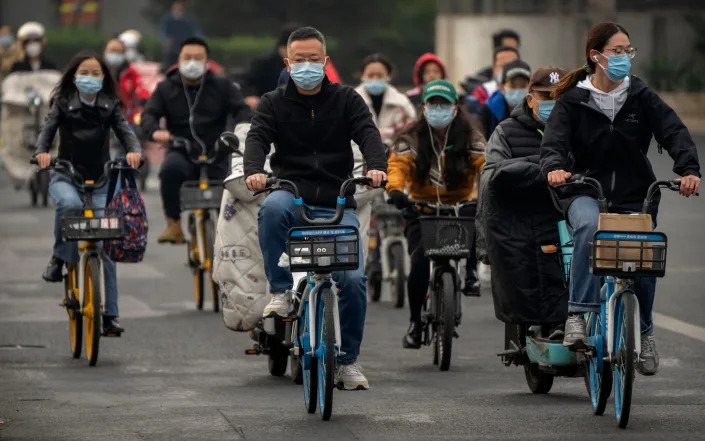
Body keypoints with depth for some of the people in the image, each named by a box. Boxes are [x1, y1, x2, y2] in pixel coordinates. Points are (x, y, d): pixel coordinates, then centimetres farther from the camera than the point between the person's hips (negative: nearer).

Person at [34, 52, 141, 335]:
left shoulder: (109, 106, 5)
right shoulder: (63, 103, 1)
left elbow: (124, 130, -5)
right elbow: (48, 129, -9)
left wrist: (133, 151, -27)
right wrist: (42, 152, -31)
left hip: (99, 180, 2)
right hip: (66, 175, -2)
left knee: (105, 245, -5)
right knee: (69, 203, -40)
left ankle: (110, 315, 0)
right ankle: (59, 257, -16)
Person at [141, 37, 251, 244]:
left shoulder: (222, 87, 10)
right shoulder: (166, 89, 11)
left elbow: (241, 110, -3)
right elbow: (149, 114, -1)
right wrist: (155, 131, -27)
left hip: (216, 155, 1)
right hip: (182, 154, -1)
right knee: (171, 167, -35)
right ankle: (174, 224, -26)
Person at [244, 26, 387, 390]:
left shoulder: (346, 100, 9)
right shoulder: (273, 104, 9)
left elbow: (367, 133, -7)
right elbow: (257, 138, -8)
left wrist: (377, 166, -29)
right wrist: (253, 170, -31)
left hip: (337, 205, 1)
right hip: (292, 194, -1)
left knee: (353, 279, -15)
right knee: (272, 208, -38)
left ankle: (347, 360, 3)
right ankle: (280, 291, -24)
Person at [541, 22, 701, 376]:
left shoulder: (641, 97, 4)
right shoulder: (573, 101, 0)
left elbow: (673, 132, -7)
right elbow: (554, 139, -13)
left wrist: (689, 169, -25)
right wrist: (555, 167, -37)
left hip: (635, 196, 2)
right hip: (586, 191, -2)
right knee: (588, 227, -35)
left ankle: (645, 332, 19)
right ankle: (578, 314, -33)